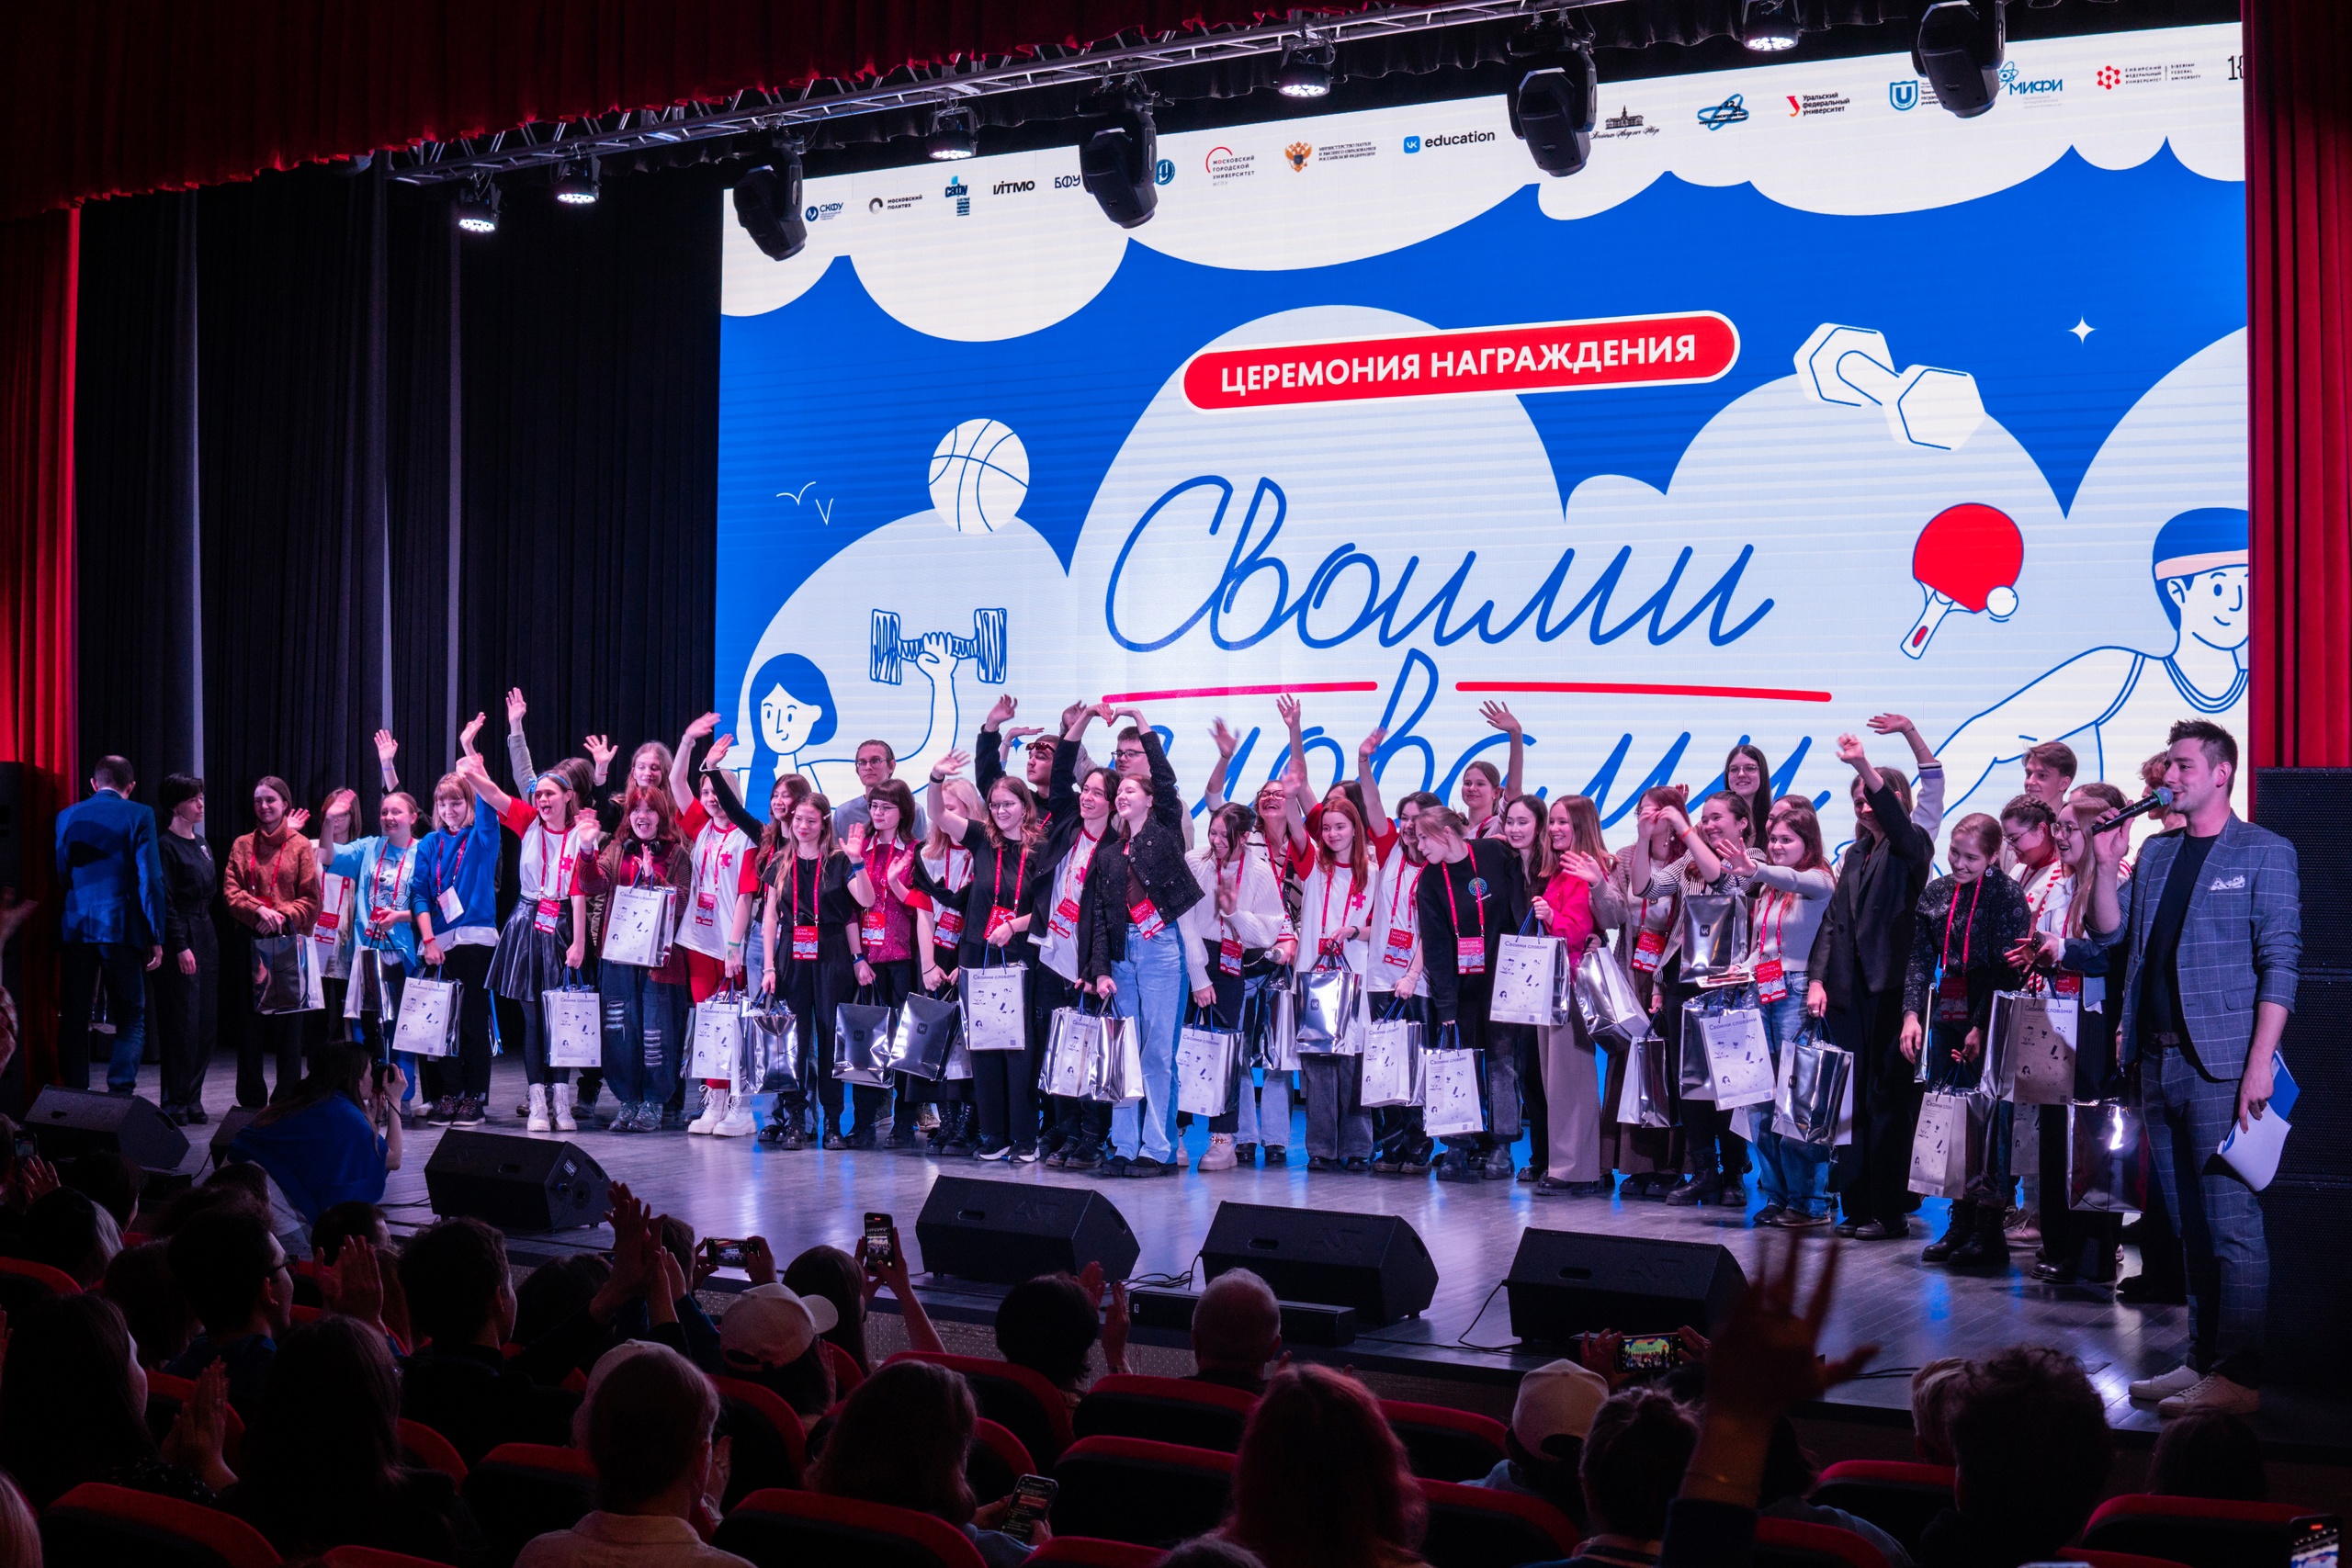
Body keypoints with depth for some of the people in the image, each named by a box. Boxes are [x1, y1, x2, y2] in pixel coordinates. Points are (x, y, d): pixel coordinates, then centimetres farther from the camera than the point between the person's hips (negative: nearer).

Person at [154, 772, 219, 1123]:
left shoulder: (201, 844, 16)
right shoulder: (166, 846, -9)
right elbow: (165, 902, -14)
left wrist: (209, 935, 13)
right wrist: (180, 947, -18)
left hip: (206, 937, 8)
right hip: (180, 939, -8)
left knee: (207, 1025, 7)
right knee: (182, 1024, -6)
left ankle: (192, 1099, 14)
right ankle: (175, 1103, 1)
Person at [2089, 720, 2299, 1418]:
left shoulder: (2264, 854, -2)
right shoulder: (2157, 853, 16)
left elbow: (2280, 962, -9)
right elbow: (2109, 931, 14)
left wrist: (2260, 1062, -17)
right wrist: (2104, 863, -1)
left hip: (2222, 1063, -7)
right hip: (2159, 1060, 7)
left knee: (2231, 1224, -6)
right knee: (2189, 1224, 12)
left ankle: (2239, 1379, -4)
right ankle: (2204, 1361, 18)